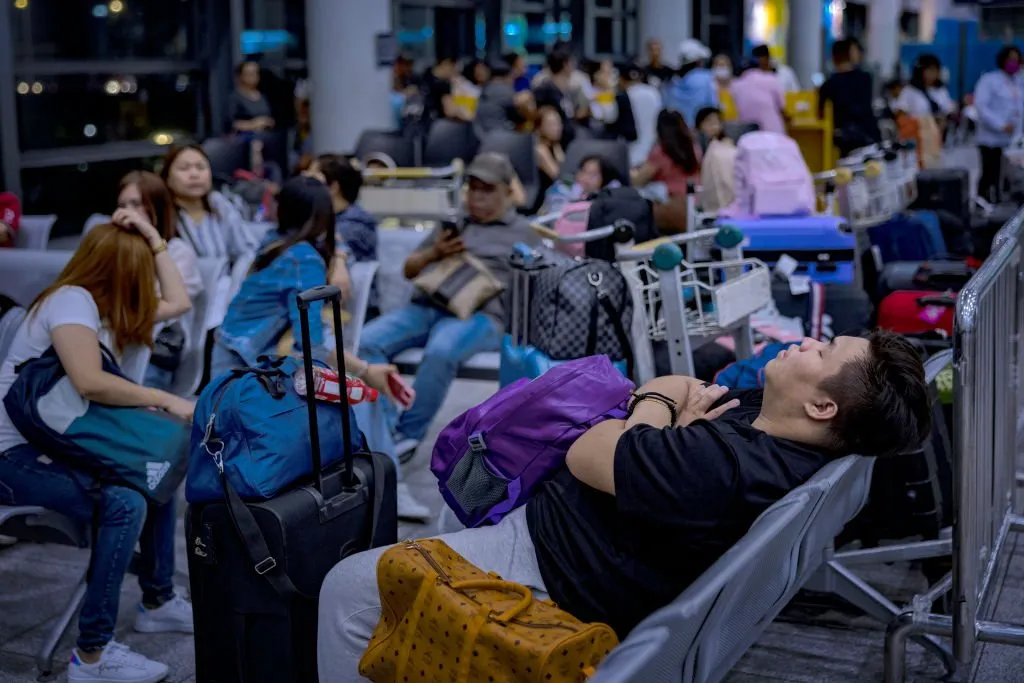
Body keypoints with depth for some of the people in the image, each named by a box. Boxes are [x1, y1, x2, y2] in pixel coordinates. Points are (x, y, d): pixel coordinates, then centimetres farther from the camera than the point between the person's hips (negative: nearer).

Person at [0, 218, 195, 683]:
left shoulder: (108, 307, 12)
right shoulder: (71, 299, -16)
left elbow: (178, 303, 17)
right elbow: (90, 383, -30)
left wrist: (154, 239, 10)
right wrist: (168, 401, -23)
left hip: (57, 442, 10)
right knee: (125, 503, -27)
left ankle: (157, 601, 23)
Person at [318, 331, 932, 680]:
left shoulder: (720, 466, -37)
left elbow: (584, 457, -25)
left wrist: (659, 405, -8)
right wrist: (683, 417, -16)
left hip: (545, 570, -10)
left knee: (349, 588, -4)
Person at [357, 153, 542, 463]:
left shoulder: (523, 233, 18)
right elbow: (409, 269, 26)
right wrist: (434, 253, 4)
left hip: (479, 314, -5)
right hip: (427, 306, 5)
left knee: (440, 353, -38)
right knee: (367, 341, -23)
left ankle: (408, 434, -21)